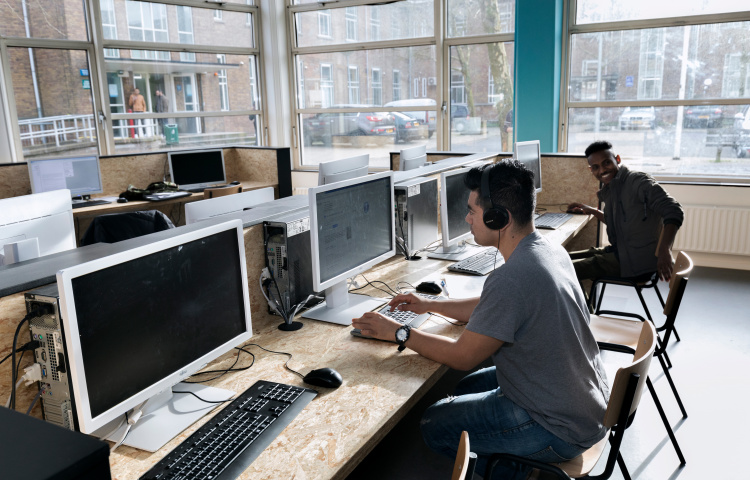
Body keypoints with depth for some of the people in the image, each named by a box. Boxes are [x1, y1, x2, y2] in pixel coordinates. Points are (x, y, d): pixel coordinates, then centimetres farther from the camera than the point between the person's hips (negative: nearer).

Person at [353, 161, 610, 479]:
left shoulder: (511, 279, -32)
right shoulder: (551, 251, -1)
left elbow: (461, 357, -18)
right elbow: (491, 310, 13)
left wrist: (397, 332, -7)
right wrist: (430, 305, 14)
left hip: (561, 429, -9)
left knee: (434, 424, 2)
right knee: (465, 389, 23)